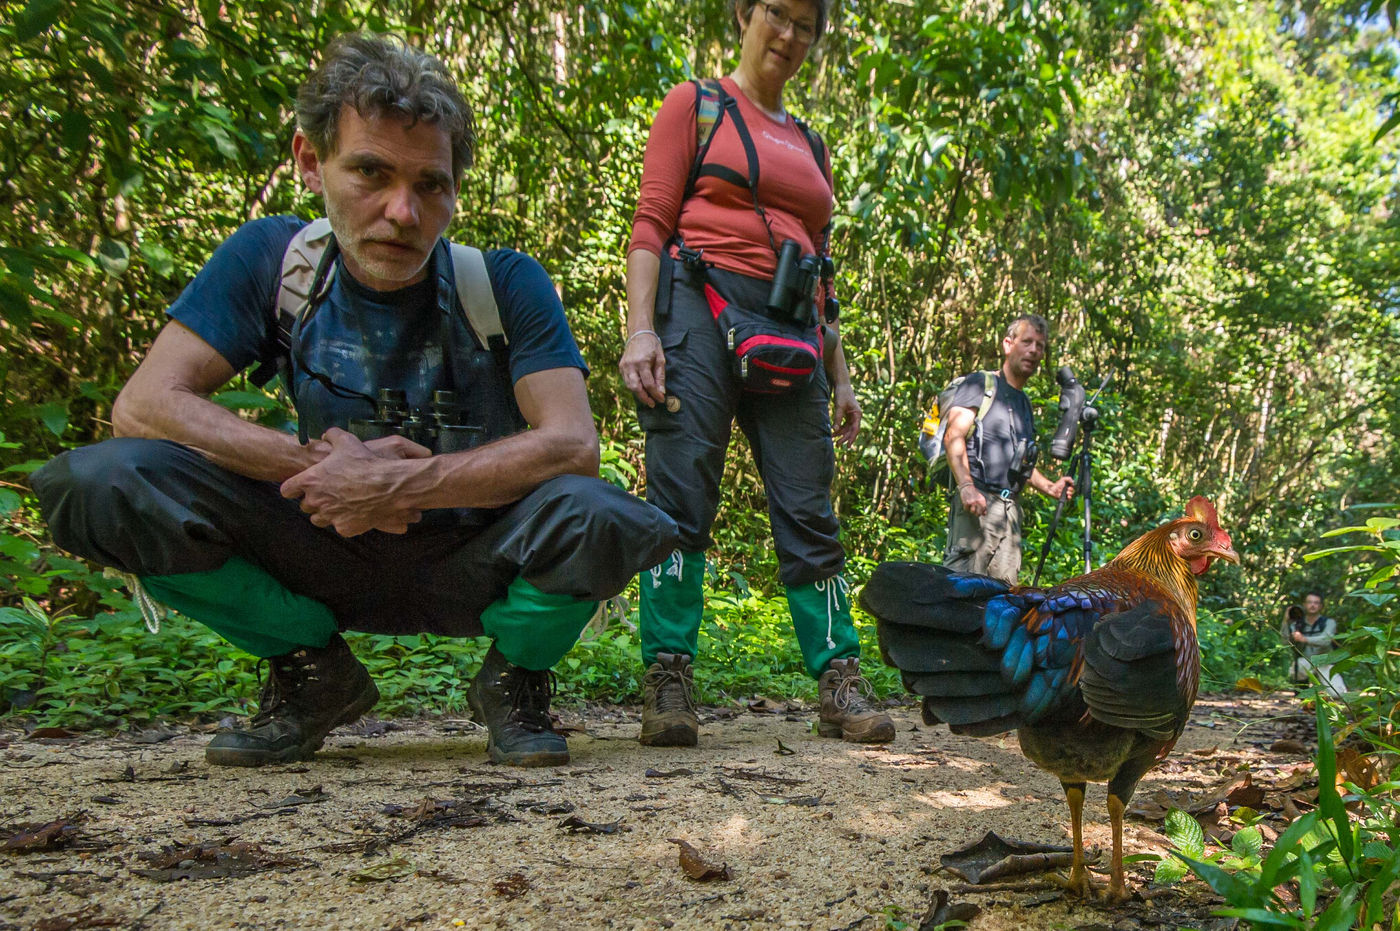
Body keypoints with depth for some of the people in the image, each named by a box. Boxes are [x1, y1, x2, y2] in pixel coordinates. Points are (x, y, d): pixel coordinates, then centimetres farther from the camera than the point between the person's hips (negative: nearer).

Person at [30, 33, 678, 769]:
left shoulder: (507, 285, -13)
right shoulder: (270, 260, -7)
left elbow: (572, 444, -24)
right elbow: (143, 404, -13)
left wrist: (396, 485, -32)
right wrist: (313, 462, -26)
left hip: (478, 566, -2)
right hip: (332, 558, 2)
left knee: (593, 515, -36)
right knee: (106, 482, -19)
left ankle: (514, 680, 0)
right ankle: (314, 673, 3)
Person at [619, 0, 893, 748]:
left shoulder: (811, 145, 26)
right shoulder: (696, 105, 11)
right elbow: (650, 223, 0)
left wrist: (839, 373, 17)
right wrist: (640, 327, -15)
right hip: (703, 306, -4)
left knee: (809, 509, 0)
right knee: (683, 498, -9)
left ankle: (840, 685, 4)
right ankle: (668, 685, -5)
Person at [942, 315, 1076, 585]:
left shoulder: (1024, 403, 27)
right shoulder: (981, 383, 3)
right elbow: (953, 436, -11)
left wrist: (1050, 487, 18)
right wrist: (966, 486, -24)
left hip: (1011, 509, 8)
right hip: (977, 502, -8)